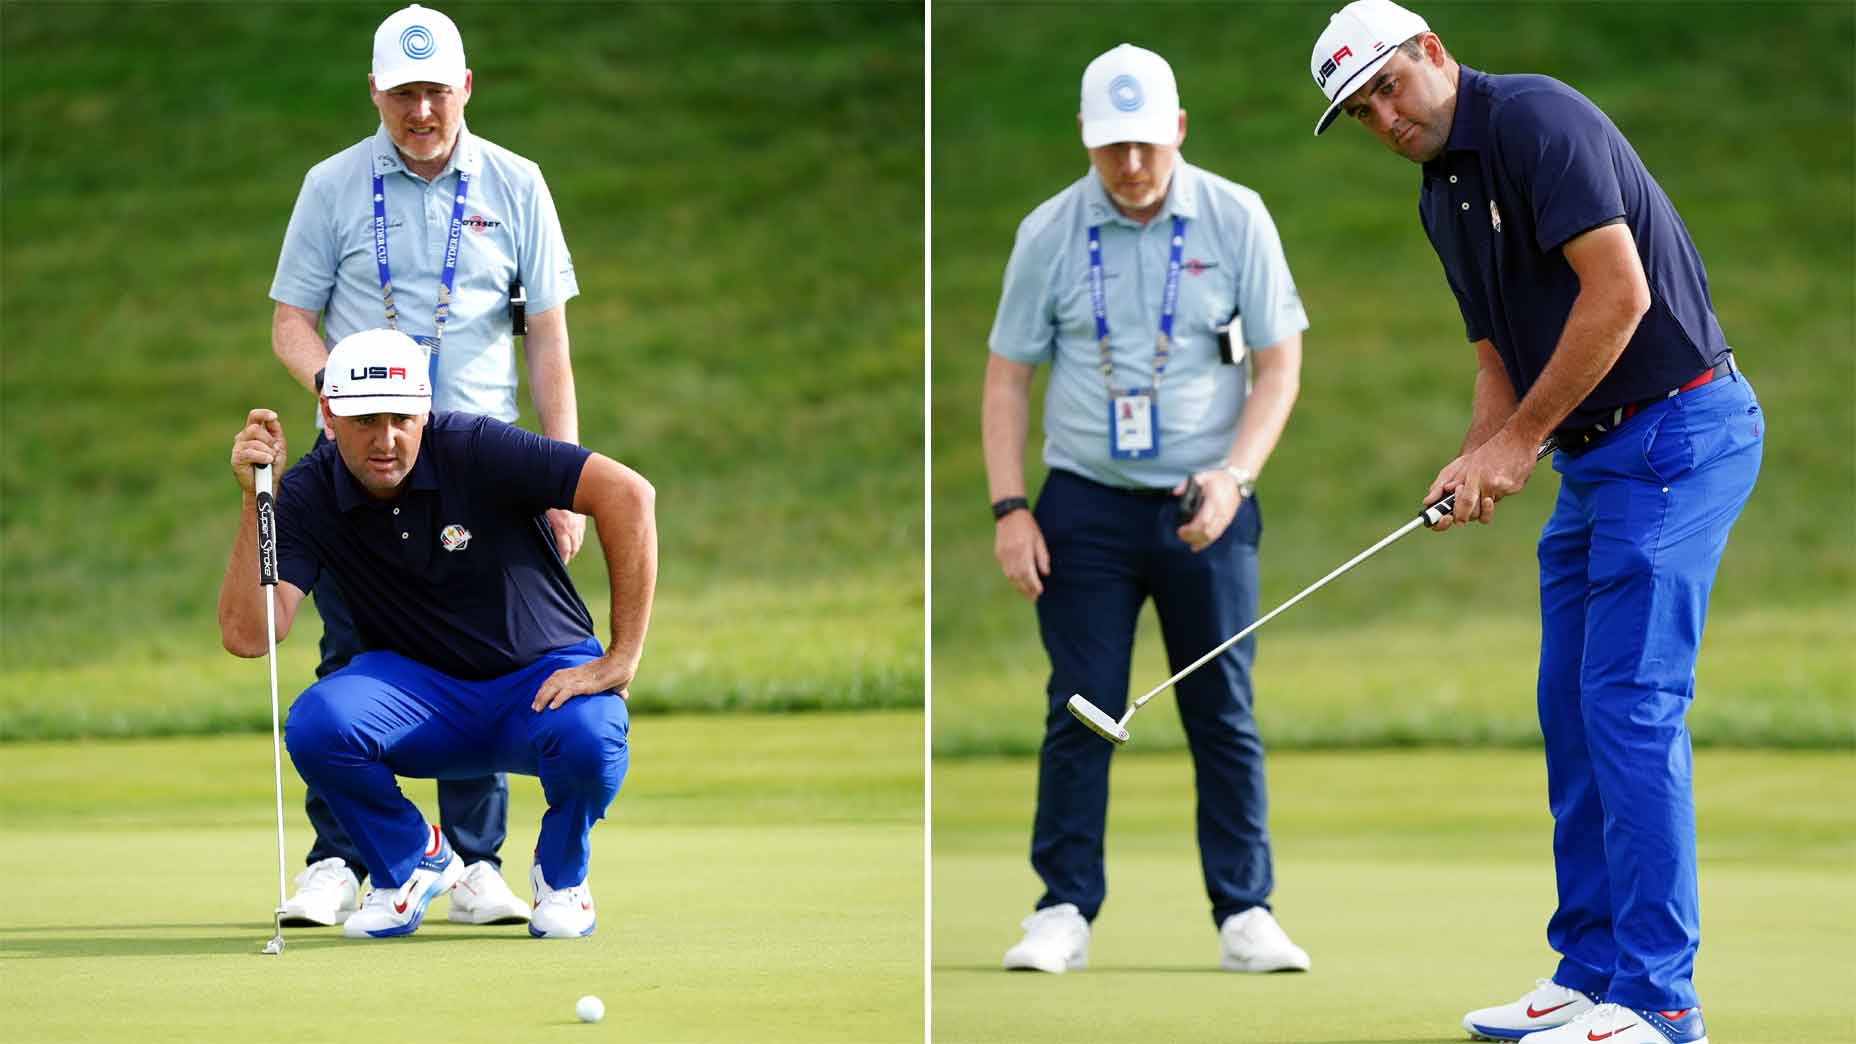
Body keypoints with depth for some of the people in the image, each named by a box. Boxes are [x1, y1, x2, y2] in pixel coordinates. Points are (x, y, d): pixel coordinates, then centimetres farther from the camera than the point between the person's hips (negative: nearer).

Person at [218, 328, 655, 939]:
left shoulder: (474, 449, -20)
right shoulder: (308, 498, -10)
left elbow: (628, 493, -26)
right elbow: (247, 636, -20)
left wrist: (622, 658, -26)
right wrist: (255, 501, -27)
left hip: (542, 679, -2)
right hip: (420, 689, 2)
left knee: (588, 739, -37)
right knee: (318, 724, -29)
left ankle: (561, 875, 0)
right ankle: (411, 862, 2)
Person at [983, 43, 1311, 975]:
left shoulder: (1236, 220, -4)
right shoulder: (1048, 234, -2)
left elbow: (1278, 364, -1)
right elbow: (1008, 375, 4)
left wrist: (1234, 473, -15)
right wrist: (1009, 507, -5)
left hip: (1204, 510, 0)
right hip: (1085, 506, 0)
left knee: (1224, 715, 1)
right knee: (1081, 713, -1)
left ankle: (1246, 914, 5)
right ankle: (1065, 911, 5)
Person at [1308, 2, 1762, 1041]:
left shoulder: (1534, 117, -14)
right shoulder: (1443, 197, 16)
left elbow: (1619, 292, -22)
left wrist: (1521, 441, -16)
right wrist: (1476, 467, 1)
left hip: (1678, 427, -10)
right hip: (1599, 452, 10)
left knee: (1629, 701, -12)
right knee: (1572, 709, 9)